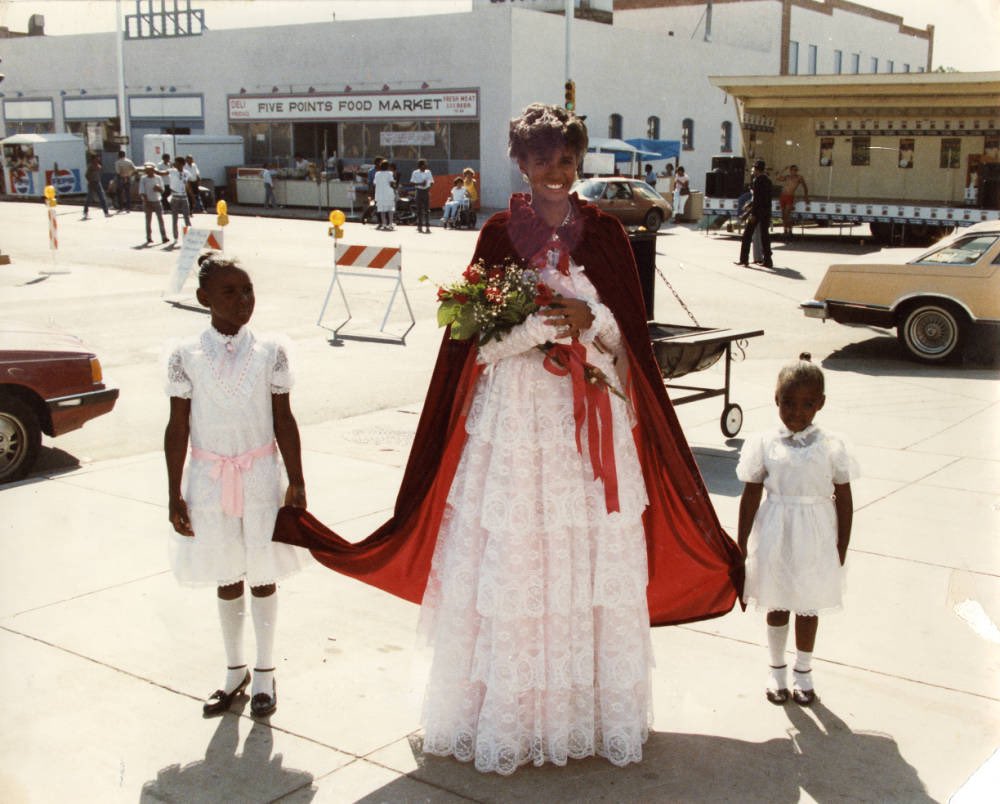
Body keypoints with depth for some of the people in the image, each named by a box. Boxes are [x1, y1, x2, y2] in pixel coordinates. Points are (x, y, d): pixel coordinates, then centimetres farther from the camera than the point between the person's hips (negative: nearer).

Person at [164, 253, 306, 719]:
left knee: (263, 575, 8)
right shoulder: (185, 357, -5)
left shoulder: (270, 353, -4)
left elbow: (283, 421, 1)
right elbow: (178, 427, -1)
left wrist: (296, 482, 0)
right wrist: (175, 495, -1)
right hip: (210, 478, 0)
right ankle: (235, 671, 28)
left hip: (260, 475, 0)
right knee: (227, 579, 12)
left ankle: (264, 672, 24)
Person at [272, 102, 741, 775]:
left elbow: (630, 333, 5)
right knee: (511, 563, 0)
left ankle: (592, 708, 21)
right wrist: (545, 324, -18)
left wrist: (591, 321, -15)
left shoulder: (605, 231, 6)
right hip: (516, 415, -2)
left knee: (591, 563, 5)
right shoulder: (500, 233, 1)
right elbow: (480, 339, -4)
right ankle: (508, 717, 14)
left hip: (594, 416, 2)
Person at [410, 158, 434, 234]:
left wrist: (429, 187, -7)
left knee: (427, 210, -4)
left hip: (426, 191, 2)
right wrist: (420, 184, -18)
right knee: (419, 209, 3)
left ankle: (427, 227, -5)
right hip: (419, 191, -2)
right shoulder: (415, 173, -1)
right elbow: (412, 183, -6)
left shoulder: (428, 172, 8)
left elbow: (432, 182, 12)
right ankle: (419, 226, 11)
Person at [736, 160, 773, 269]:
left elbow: (756, 197, -16)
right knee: (764, 235, 9)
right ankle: (767, 261, 8)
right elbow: (768, 198, 16)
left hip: (757, 211, -7)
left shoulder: (757, 180, -11)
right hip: (766, 212, 7)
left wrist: (752, 213, -16)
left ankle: (744, 260, 2)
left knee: (747, 235, 2)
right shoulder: (768, 180, 11)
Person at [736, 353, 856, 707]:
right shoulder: (764, 445, -6)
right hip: (775, 537, 0)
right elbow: (750, 498, -2)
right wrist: (742, 547, 0)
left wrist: (841, 550, 1)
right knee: (777, 606, 13)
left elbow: (843, 500, 0)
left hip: (814, 540, 0)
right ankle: (777, 669, 33)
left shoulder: (831, 448, -6)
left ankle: (803, 671, 33)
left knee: (808, 607, 13)